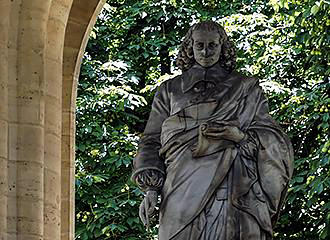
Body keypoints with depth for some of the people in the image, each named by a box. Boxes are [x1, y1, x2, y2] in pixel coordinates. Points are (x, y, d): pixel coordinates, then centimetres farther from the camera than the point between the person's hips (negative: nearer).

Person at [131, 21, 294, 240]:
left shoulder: (245, 88, 20)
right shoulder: (170, 90, 22)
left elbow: (271, 137, 15)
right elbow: (152, 142, 16)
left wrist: (241, 136, -7)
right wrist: (151, 188, 1)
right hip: (185, 189, 1)